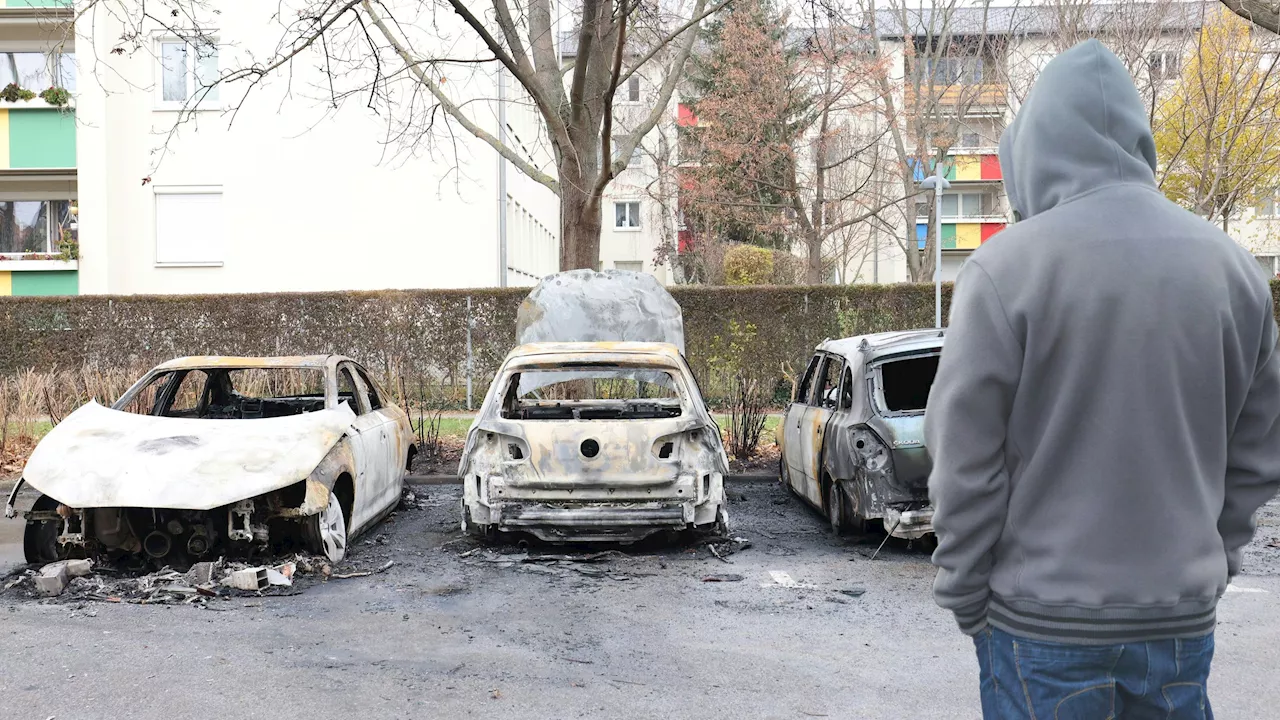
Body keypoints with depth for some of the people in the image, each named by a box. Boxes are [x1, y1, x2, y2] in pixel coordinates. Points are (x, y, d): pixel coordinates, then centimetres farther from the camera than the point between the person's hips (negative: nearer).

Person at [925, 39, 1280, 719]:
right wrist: (1213, 562, 18)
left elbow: (965, 463, -12)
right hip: (1184, 613, 4)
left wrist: (963, 597, -1)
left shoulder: (1004, 267, -14)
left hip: (1044, 617, -4)